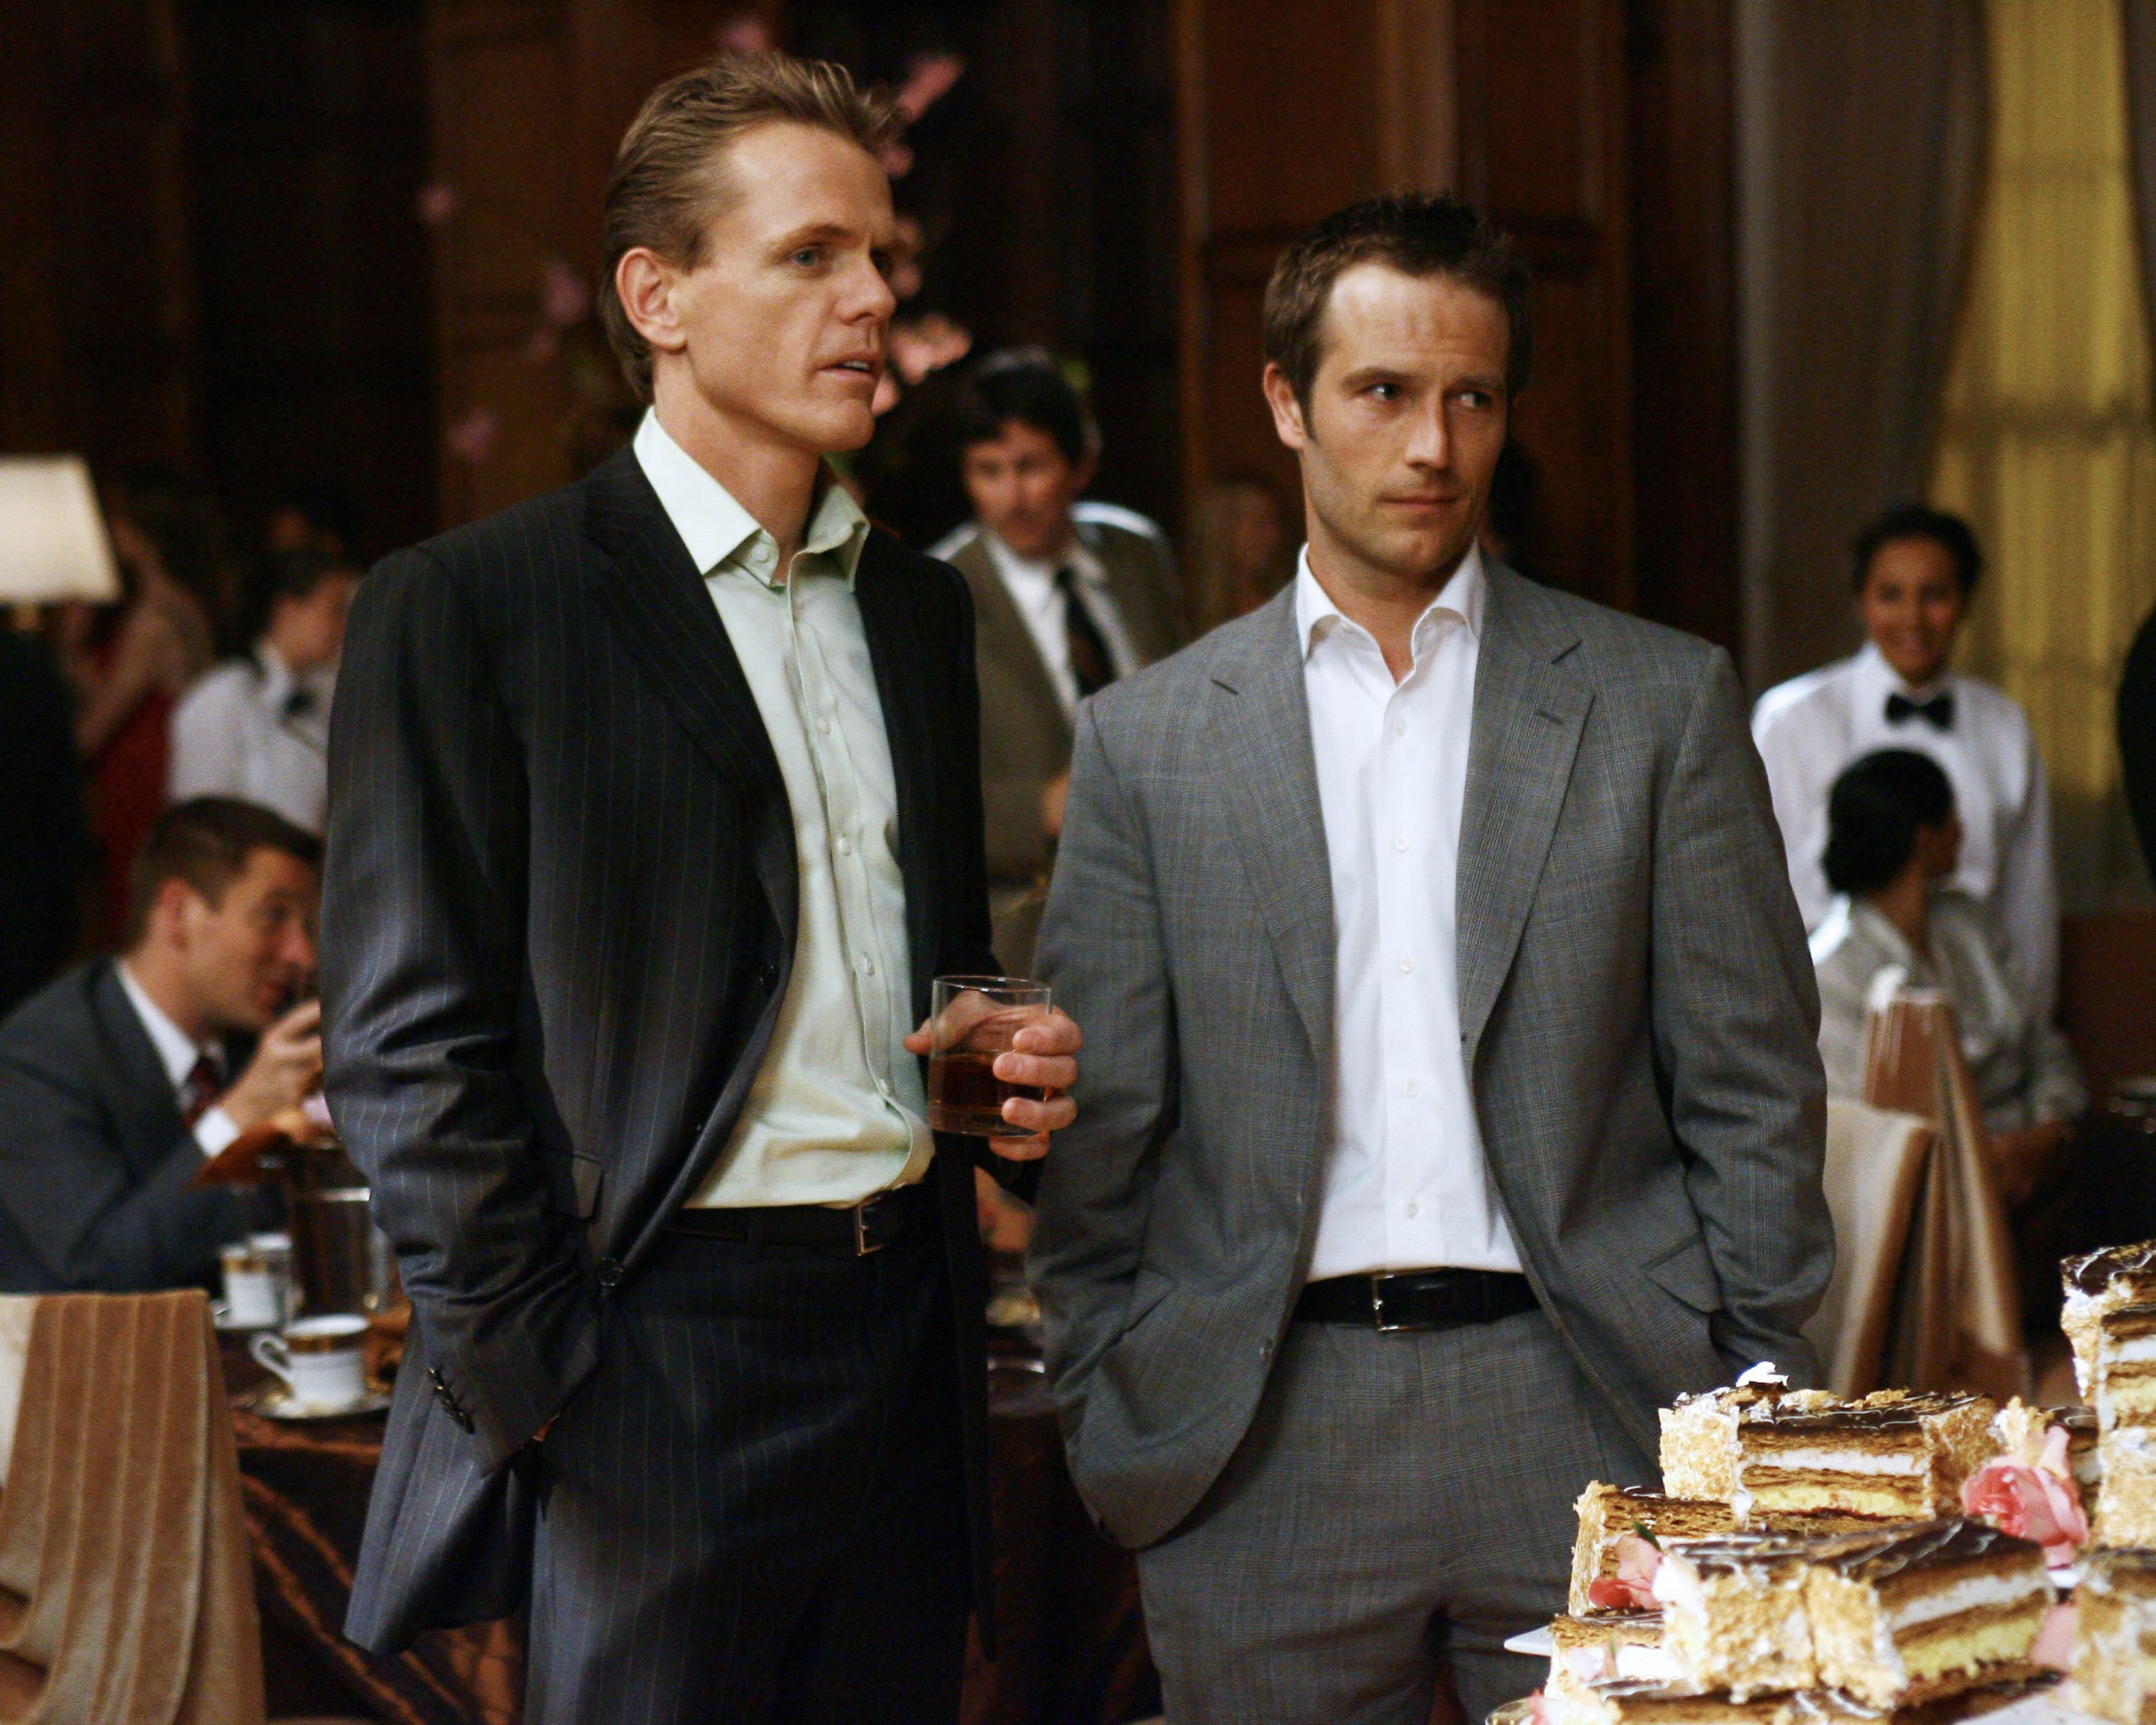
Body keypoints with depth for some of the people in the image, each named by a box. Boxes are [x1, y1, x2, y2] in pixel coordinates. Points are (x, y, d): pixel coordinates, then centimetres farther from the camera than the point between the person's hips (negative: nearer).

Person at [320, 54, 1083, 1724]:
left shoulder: (921, 603, 16)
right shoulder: (467, 607, -4)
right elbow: (411, 1043, -8)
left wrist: (1011, 1078, 5)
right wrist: (531, 1384, -12)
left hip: (909, 1335, 6)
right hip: (656, 1360, -6)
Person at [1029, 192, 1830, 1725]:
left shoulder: (1664, 701, 6)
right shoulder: (1149, 740, 7)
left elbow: (1755, 1096, 6)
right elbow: (1101, 1131, 8)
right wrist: (1103, 1425, 2)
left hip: (1589, 1415, 0)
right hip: (1264, 1442, 0)